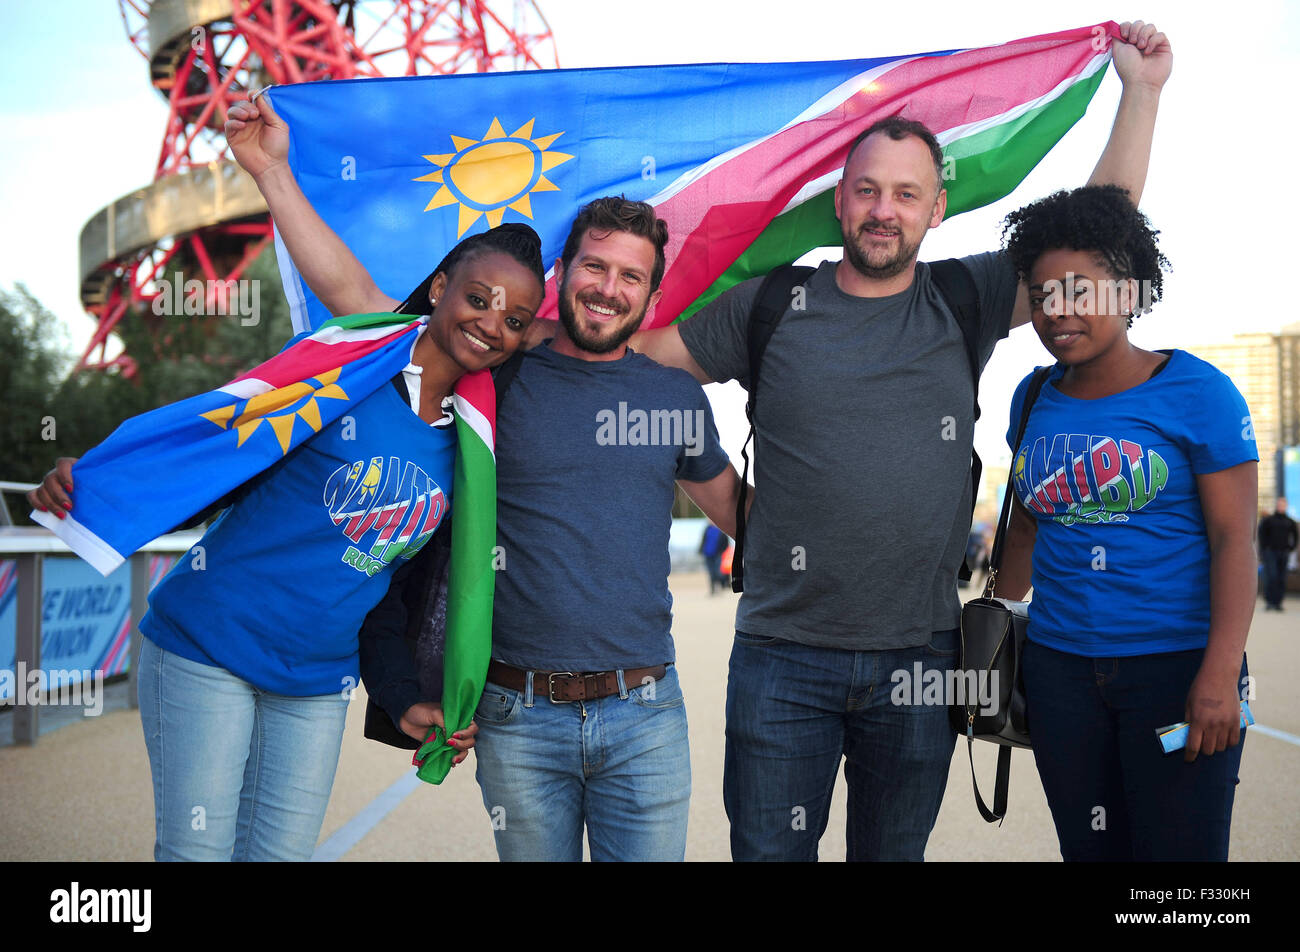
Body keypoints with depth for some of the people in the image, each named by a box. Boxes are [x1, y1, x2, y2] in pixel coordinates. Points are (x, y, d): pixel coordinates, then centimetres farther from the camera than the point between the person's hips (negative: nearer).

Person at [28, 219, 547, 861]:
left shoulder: (469, 440, 5)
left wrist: (404, 701, 8)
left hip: (320, 682, 5)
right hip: (207, 646, -4)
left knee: (282, 852, 9)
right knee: (195, 850, 0)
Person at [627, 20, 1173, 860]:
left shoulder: (965, 302, 5)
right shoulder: (771, 307, 2)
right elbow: (646, 344, 10)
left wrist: (1140, 93, 4)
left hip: (920, 659, 2)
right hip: (785, 657, -1)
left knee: (894, 851, 17)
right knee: (768, 852, 7)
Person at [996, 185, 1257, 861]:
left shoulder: (1196, 392, -6)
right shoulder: (1034, 399, 9)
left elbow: (1233, 538, -10)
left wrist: (1219, 676, -18)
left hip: (1177, 664, -4)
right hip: (1059, 668, 5)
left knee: (1177, 849, 1)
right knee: (1089, 850, 12)